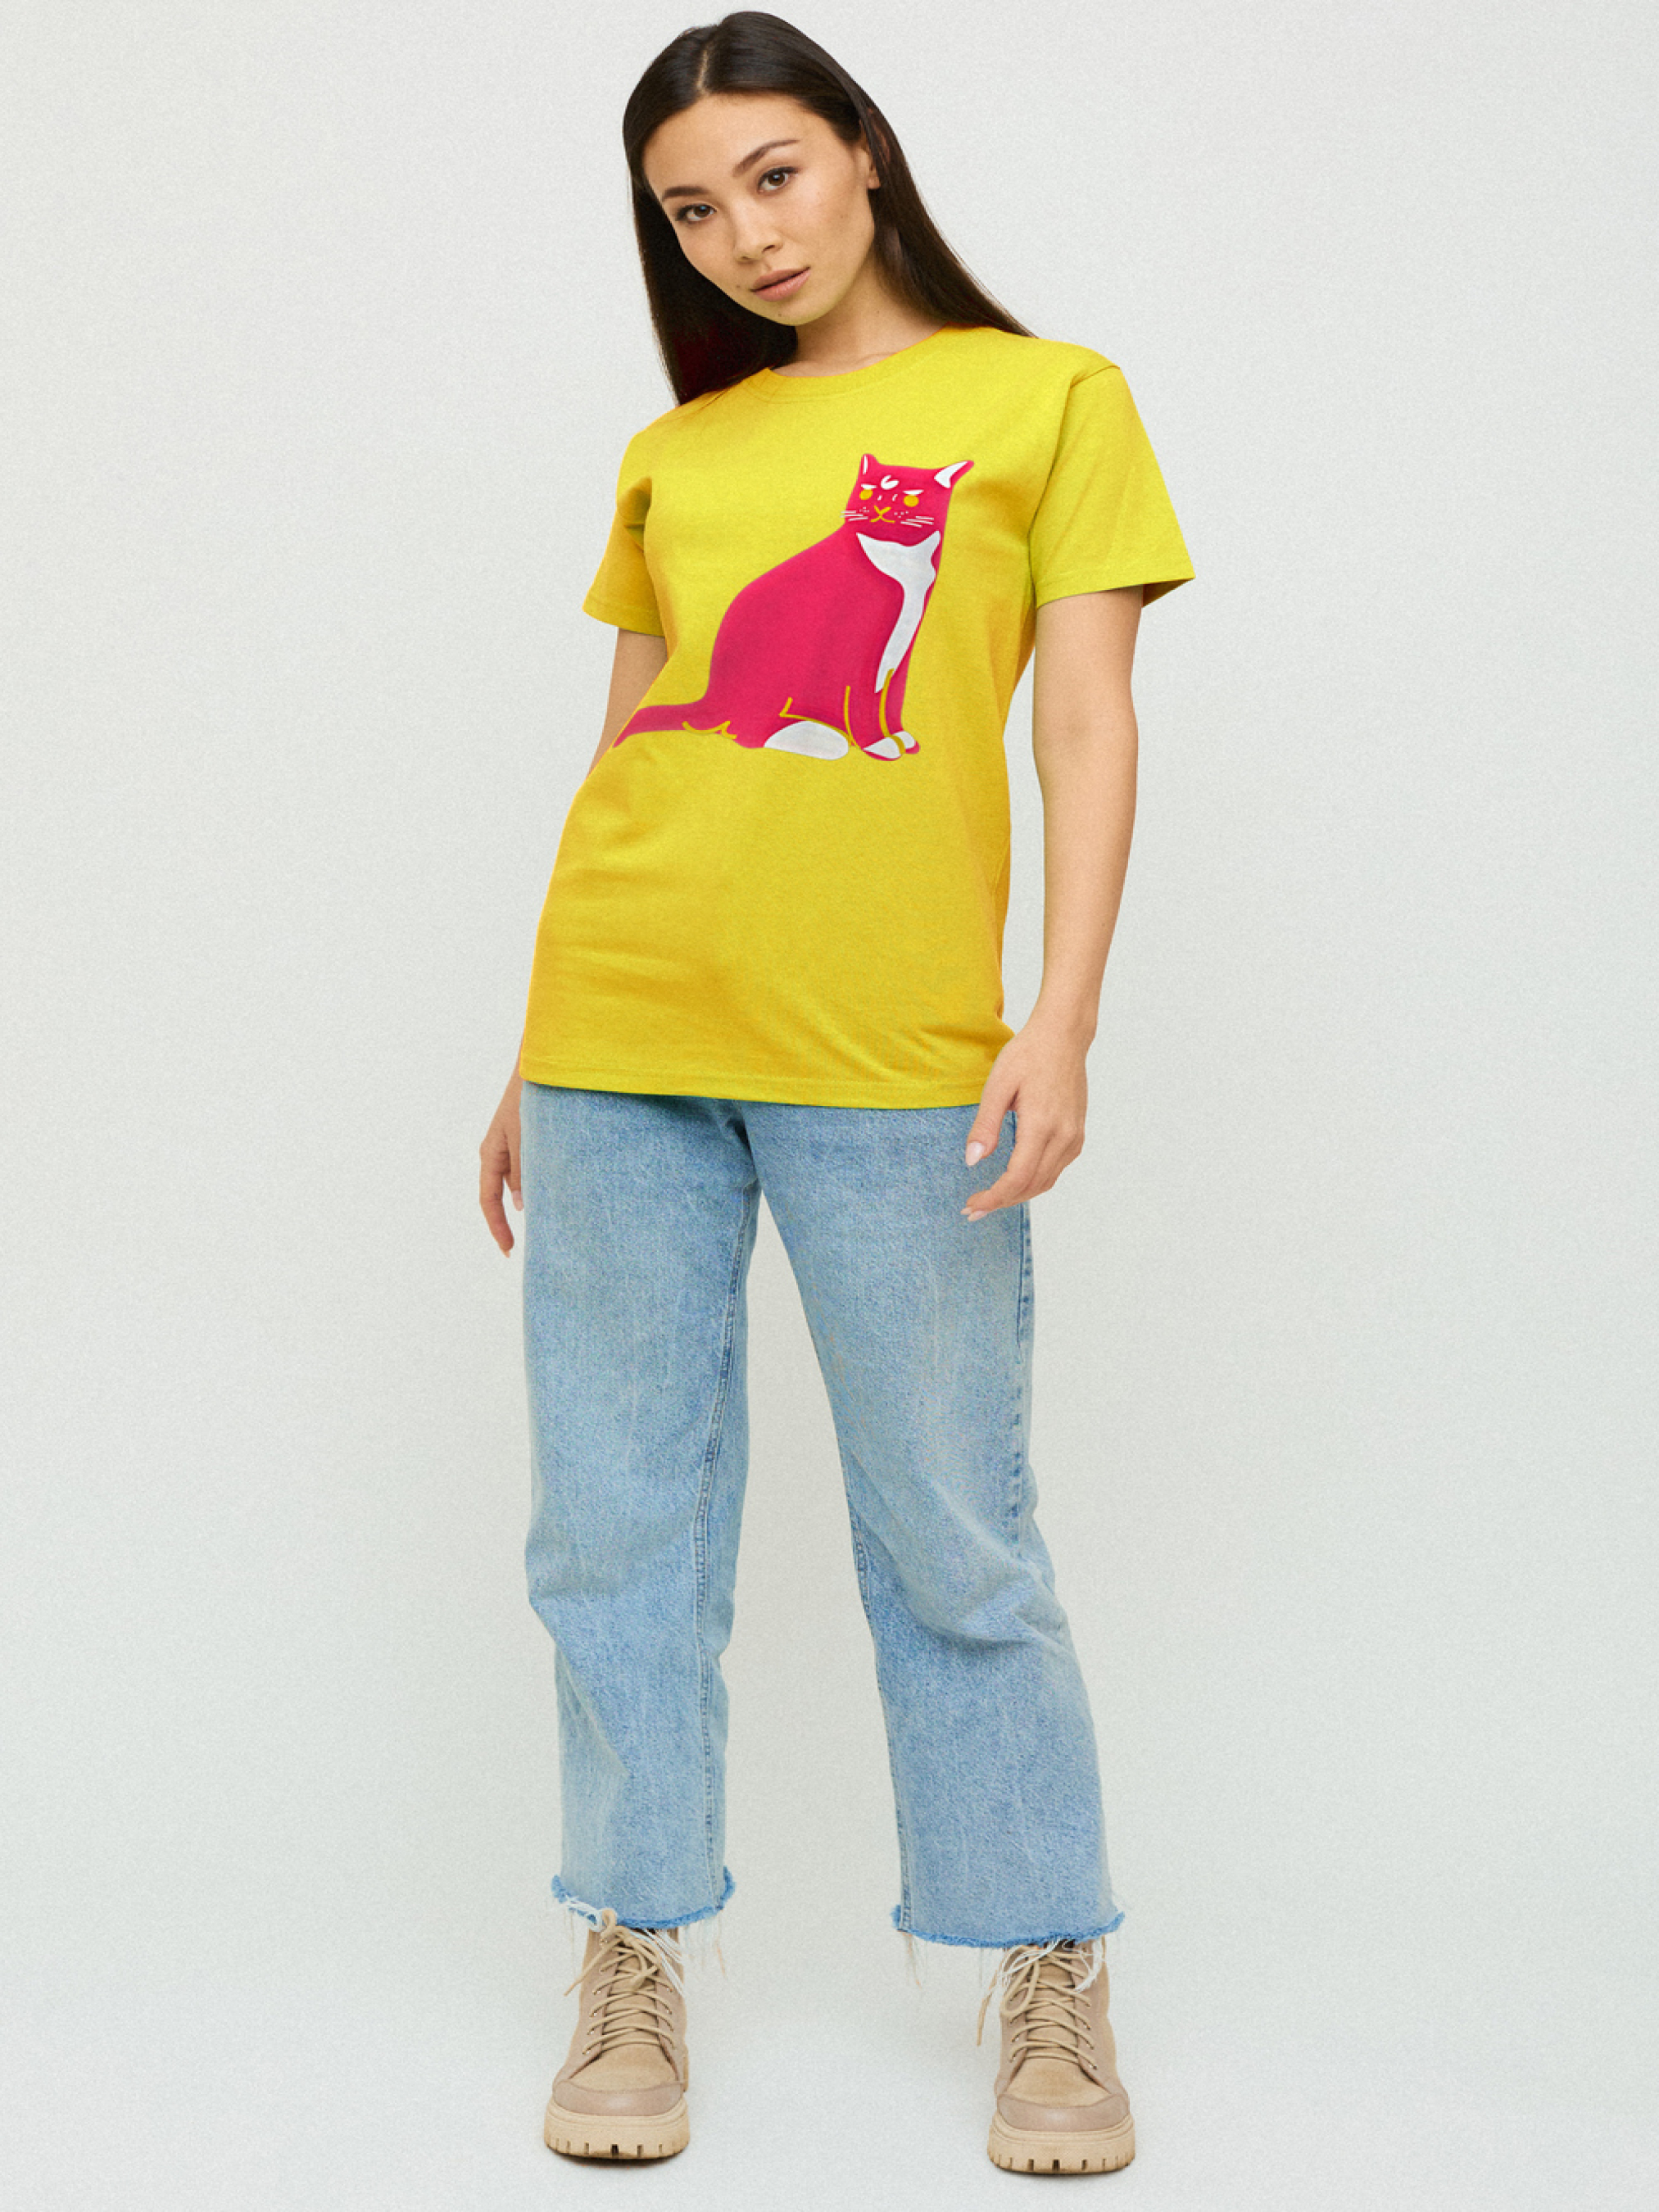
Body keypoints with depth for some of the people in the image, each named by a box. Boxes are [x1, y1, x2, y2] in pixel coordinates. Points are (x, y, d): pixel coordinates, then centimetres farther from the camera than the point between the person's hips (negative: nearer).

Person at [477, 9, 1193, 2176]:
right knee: (620, 1525, 6)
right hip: (622, 1034, 4)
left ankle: (1050, 1983, 17)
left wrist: (1063, 1020, -11)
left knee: (957, 1536, 2)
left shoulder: (1046, 397, 8)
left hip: (892, 1051, -3)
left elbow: (1087, 728, 0)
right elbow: (618, 757, 18)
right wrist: (535, 1051, 15)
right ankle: (635, 1965, 19)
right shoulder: (673, 453, 17)